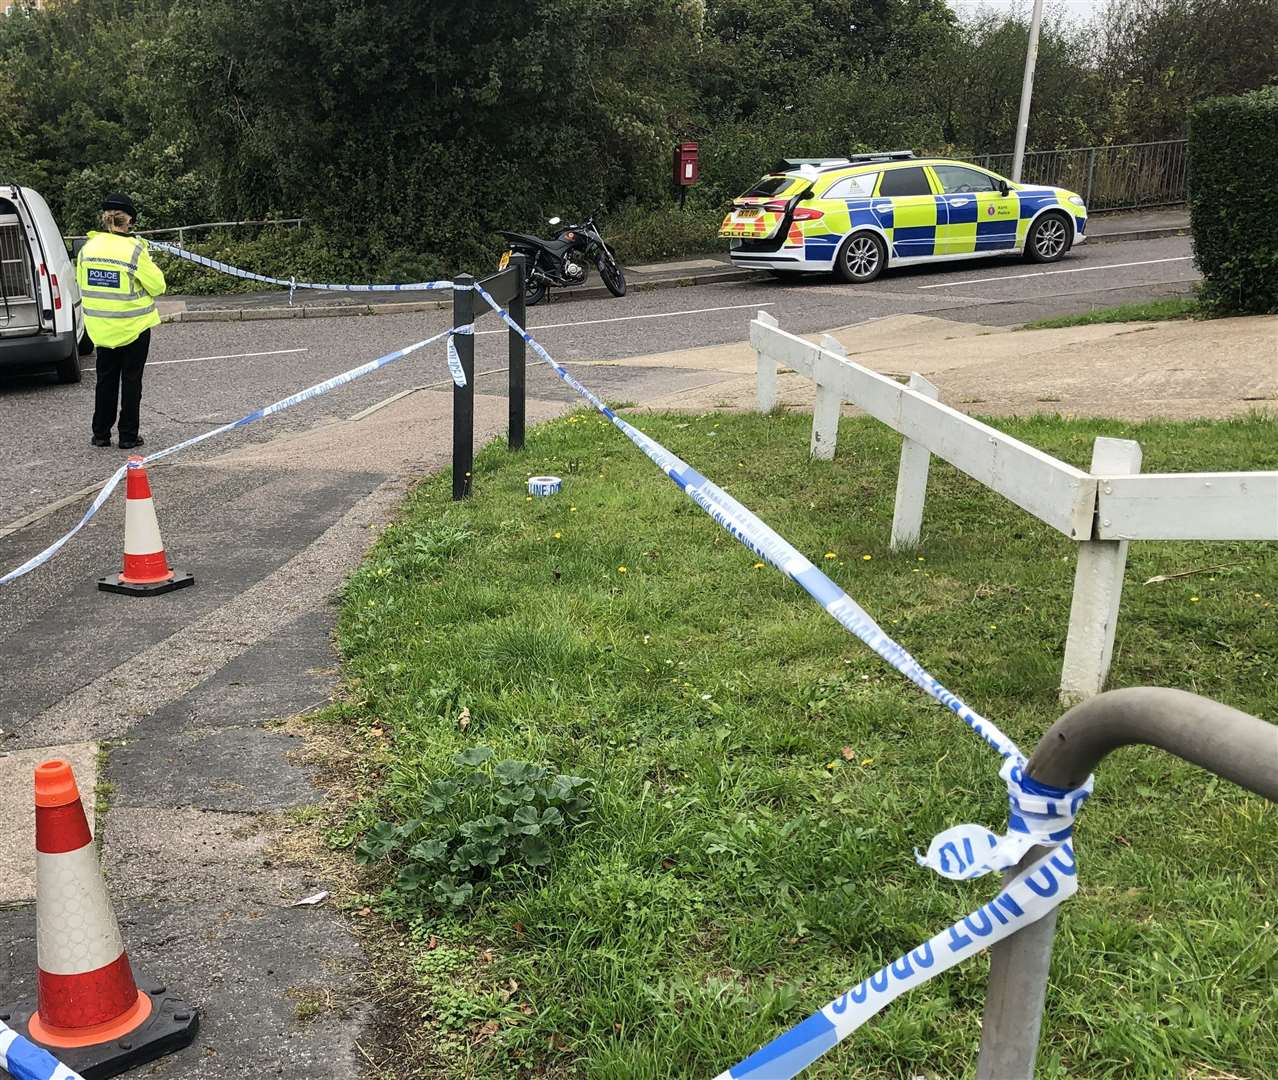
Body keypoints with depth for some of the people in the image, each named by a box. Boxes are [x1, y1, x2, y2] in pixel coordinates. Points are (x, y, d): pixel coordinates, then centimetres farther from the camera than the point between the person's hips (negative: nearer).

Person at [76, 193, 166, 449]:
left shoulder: (88, 248, -2)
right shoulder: (134, 250, -18)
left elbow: (81, 282, 10)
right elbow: (158, 286, -12)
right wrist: (150, 266, 5)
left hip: (101, 327, 4)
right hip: (134, 326, -4)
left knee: (106, 379, 15)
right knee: (131, 380, 7)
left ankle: (101, 433, 20)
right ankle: (128, 435, 11)